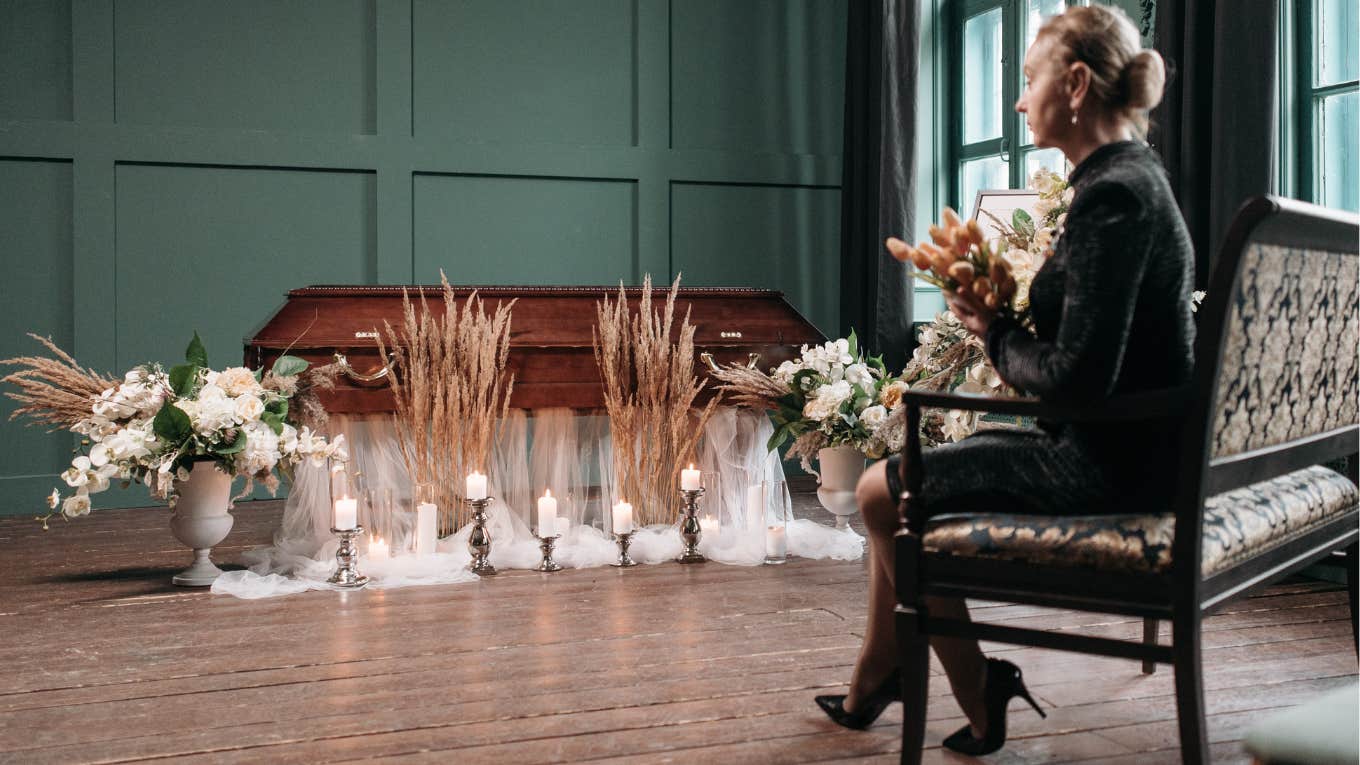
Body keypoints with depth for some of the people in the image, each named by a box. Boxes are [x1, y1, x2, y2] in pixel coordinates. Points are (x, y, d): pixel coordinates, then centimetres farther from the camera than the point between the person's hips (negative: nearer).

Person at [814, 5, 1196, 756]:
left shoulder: (1114, 195, -21)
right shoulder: (1130, 177, 11)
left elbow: (1079, 375, -26)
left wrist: (998, 335, -9)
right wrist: (1001, 315, 3)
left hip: (1107, 466, -10)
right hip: (1112, 447, 10)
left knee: (882, 491, -3)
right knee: (900, 469, 17)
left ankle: (979, 703, 11)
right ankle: (871, 686, 27)